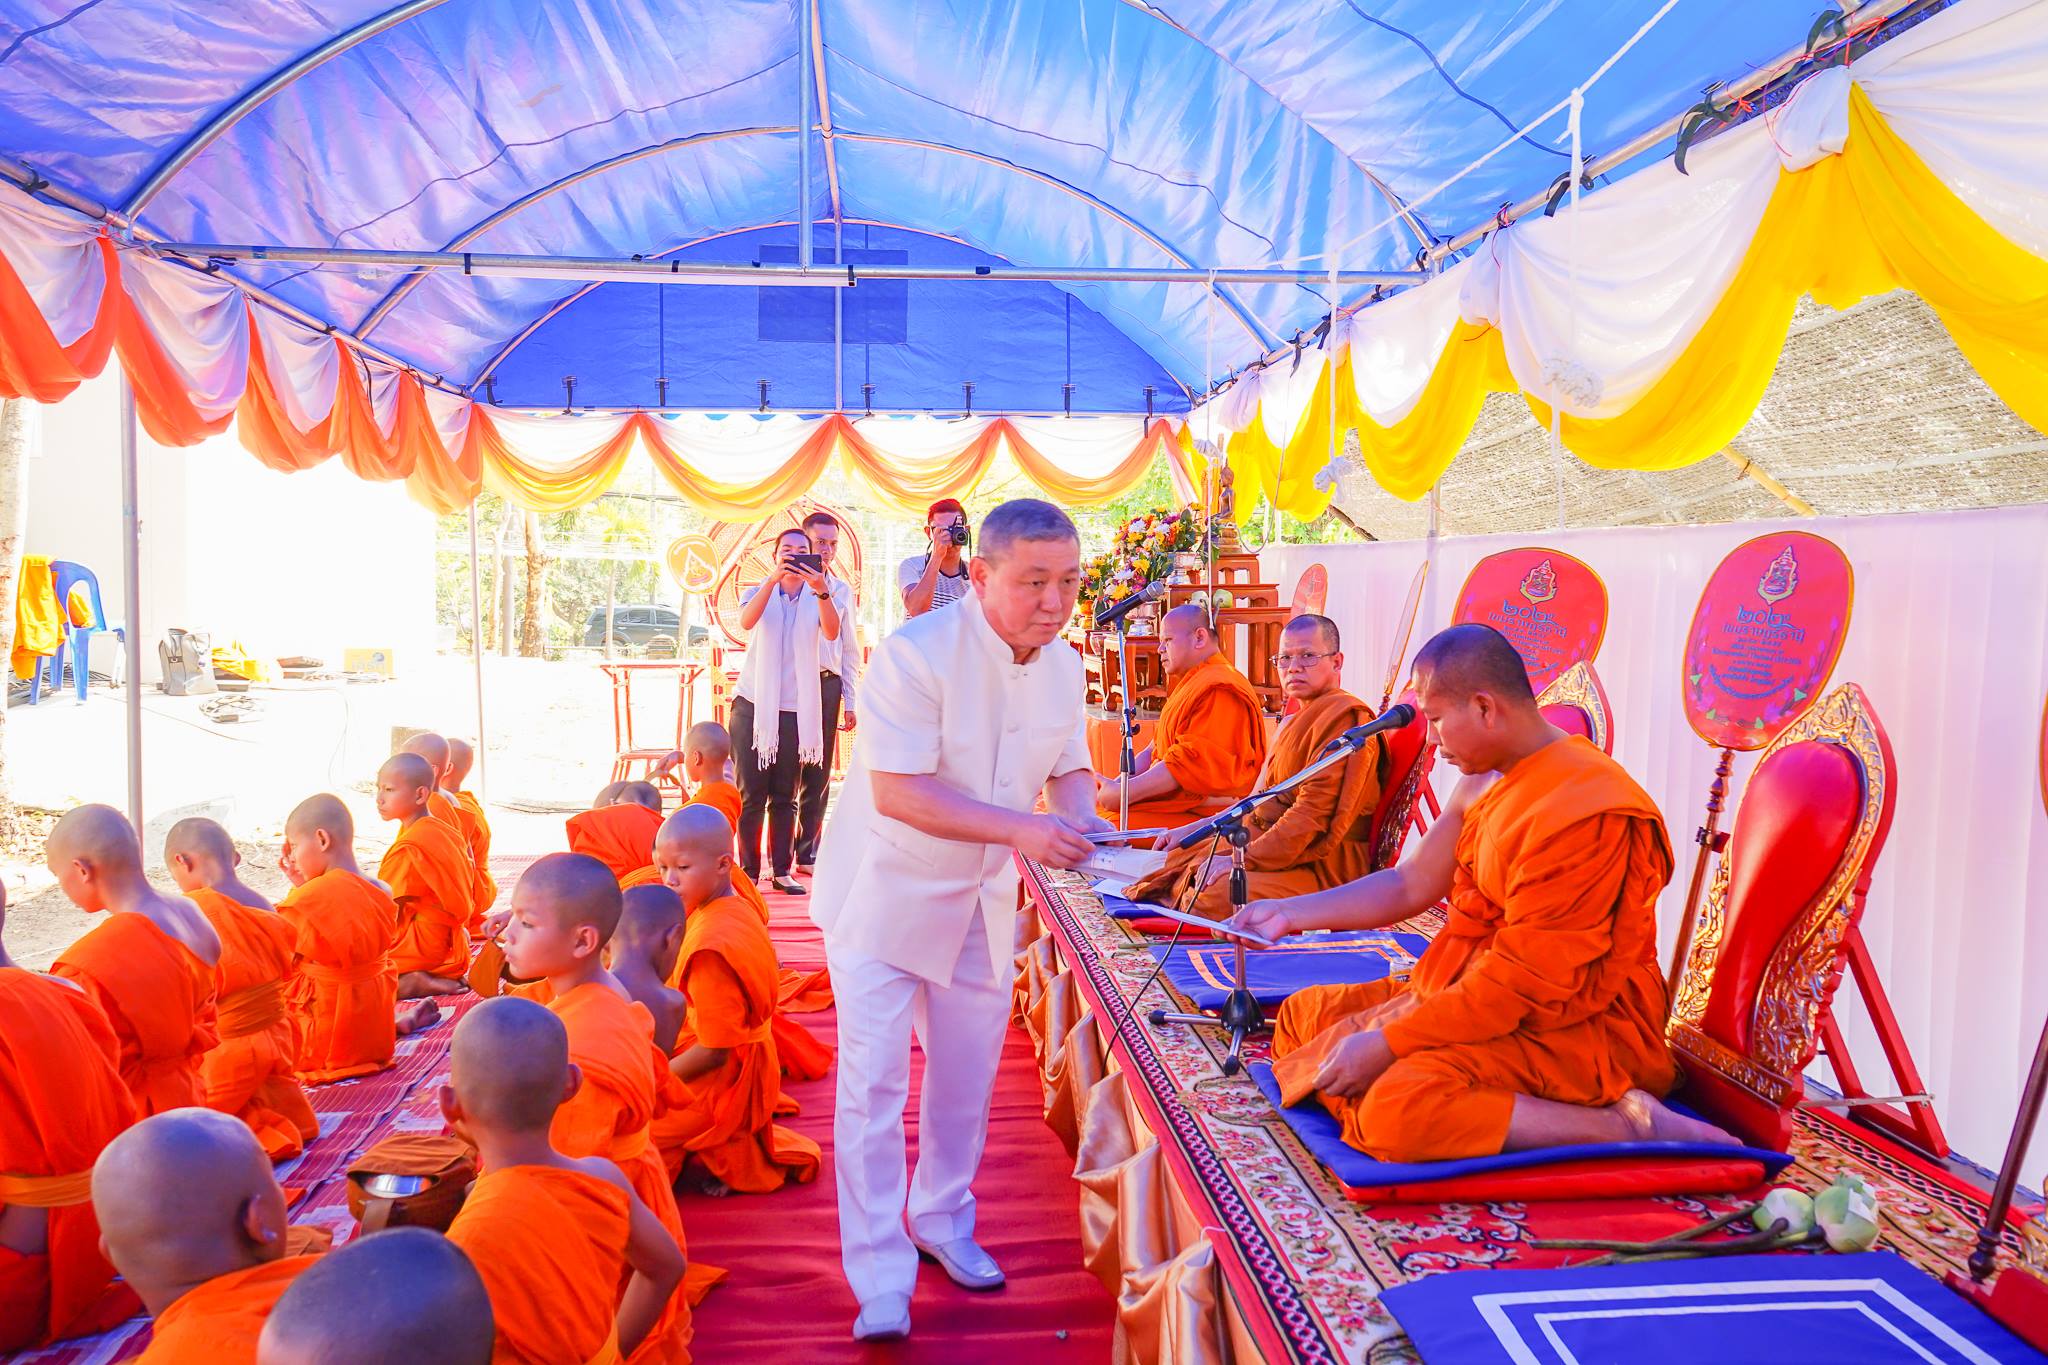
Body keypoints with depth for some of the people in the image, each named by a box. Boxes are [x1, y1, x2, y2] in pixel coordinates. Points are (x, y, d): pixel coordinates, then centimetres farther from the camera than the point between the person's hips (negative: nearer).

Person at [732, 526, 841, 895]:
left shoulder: (818, 599, 7)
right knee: (751, 794, -1)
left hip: (796, 709, 1)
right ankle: (748, 871, 5)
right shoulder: (759, 594, 7)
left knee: (784, 796, 5)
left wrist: (822, 590, -32)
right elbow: (746, 621, -17)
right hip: (753, 705, -1)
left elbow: (832, 633, -15)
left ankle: (782, 871, 10)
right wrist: (774, 579, -30)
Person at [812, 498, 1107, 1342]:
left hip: (980, 905, 6)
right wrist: (1019, 829, -35)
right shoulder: (916, 654, -24)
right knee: (873, 1087, -4)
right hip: (884, 897, -6)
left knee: (966, 1084, 17)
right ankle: (881, 1280, 10)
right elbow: (896, 791, -29)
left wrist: (1078, 816, -13)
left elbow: (1071, 766, 10)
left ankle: (943, 1223, 40)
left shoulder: (1063, 665, -3)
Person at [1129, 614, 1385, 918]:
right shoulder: (1293, 722, 22)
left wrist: (1244, 859, -24)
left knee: (1220, 894, -33)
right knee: (1173, 859, 8)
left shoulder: (1345, 717, -13)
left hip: (1321, 865, -10)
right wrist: (1194, 828, 18)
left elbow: (1315, 815, -23)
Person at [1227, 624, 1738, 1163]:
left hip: (1573, 1027, -10)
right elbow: (1410, 884, 16)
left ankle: (1626, 1124, -17)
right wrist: (1292, 913, 10)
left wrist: (1388, 1043, -21)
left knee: (1399, 1106, -33)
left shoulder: (1585, 812, -24)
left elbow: (1526, 981, -24)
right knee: (1302, 1015, 8)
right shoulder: (1485, 784, 7)